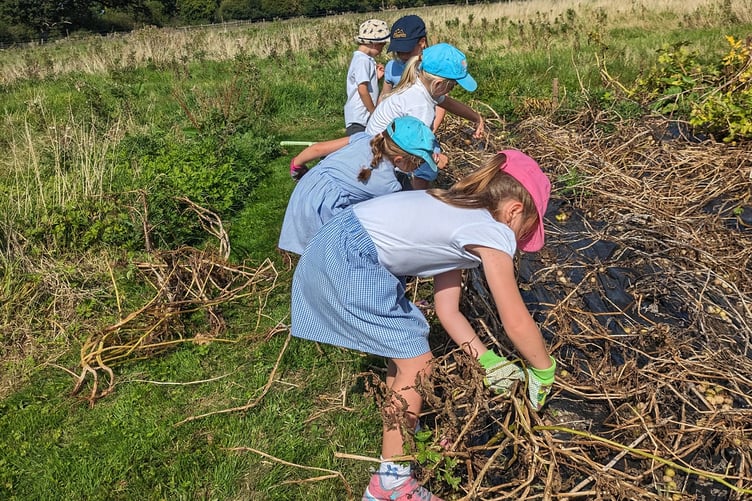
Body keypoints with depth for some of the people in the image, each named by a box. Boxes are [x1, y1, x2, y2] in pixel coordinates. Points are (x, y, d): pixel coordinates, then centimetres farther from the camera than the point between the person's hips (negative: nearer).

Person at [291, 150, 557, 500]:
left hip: (336, 247, 10)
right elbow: (516, 322, -4)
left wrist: (489, 362, 21)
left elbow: (447, 310, 20)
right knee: (416, 362, 1)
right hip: (349, 260, -10)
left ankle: (404, 434, 41)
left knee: (404, 345, 21)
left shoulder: (458, 216, 21)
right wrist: (545, 372, 12)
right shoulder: (494, 232, -6)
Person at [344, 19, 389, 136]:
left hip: (365, 118, 9)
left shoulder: (367, 59, 15)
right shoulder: (363, 60, -14)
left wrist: (377, 77, 4)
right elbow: (362, 89, -20)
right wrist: (374, 112, -13)